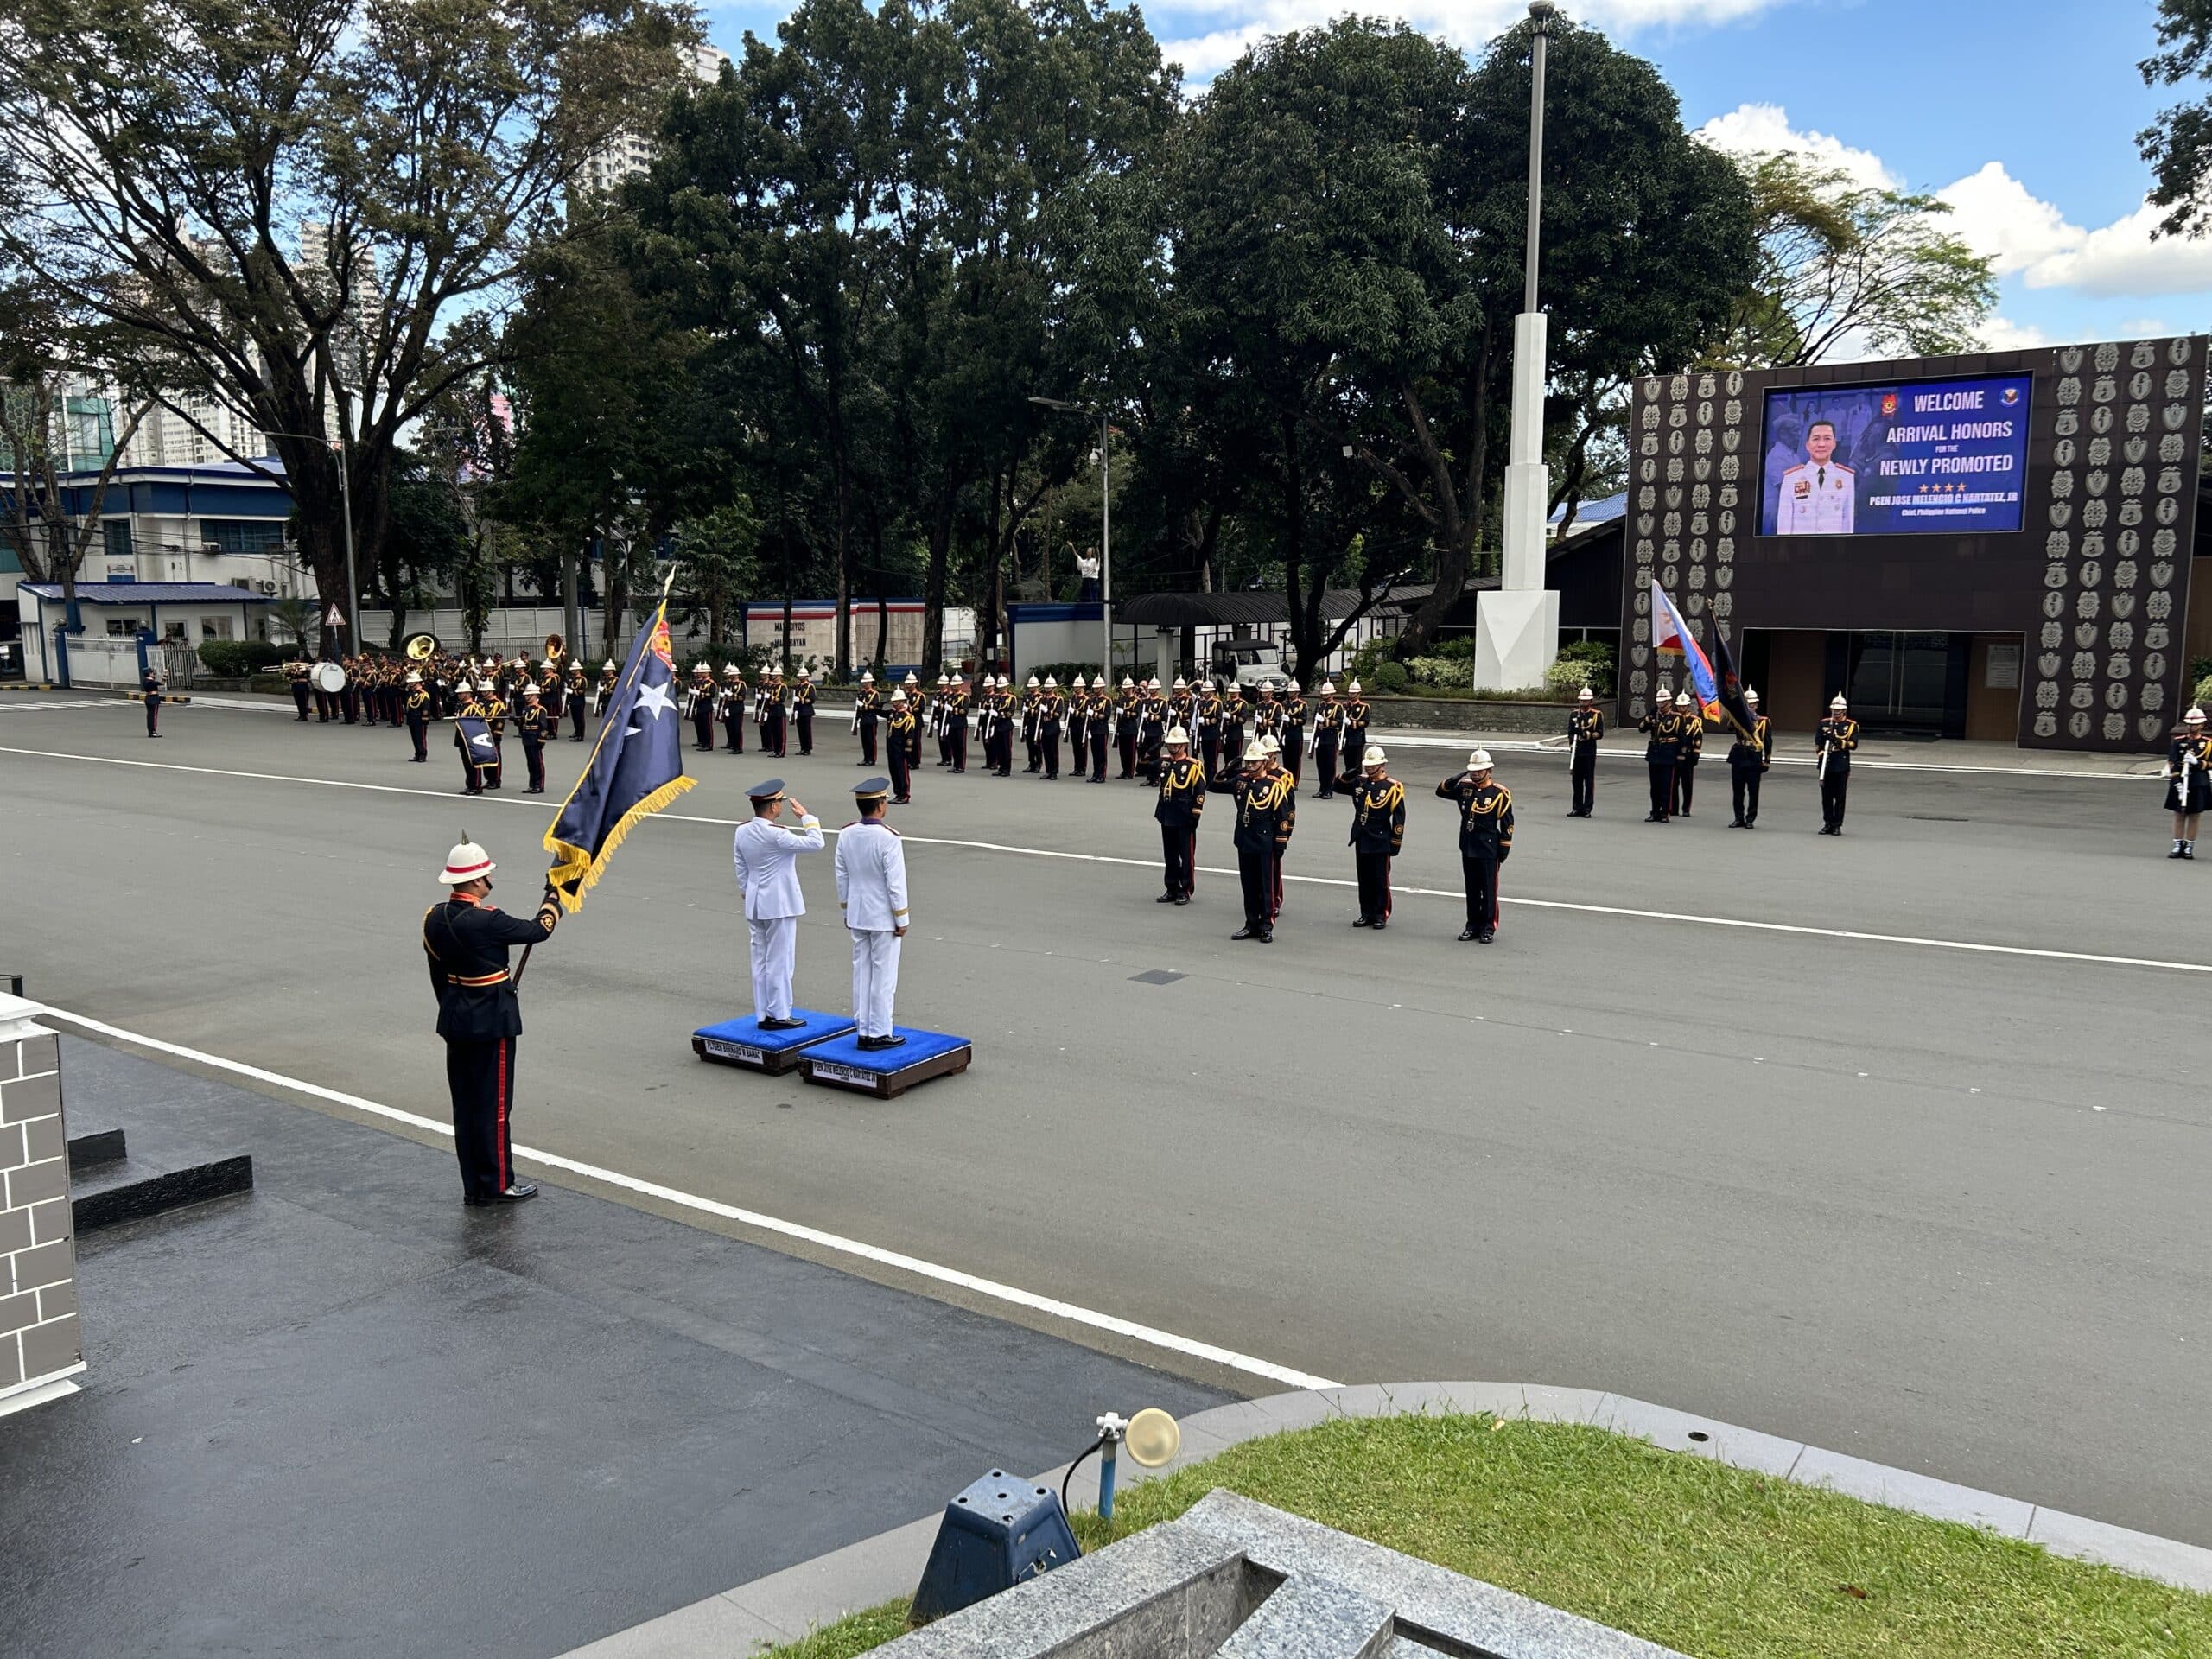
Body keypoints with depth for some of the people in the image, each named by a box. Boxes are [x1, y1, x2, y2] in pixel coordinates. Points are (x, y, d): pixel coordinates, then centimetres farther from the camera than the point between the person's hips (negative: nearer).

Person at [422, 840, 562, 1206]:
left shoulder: (434, 918, 1)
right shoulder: (486, 922, -23)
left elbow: (438, 975, 11)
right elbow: (539, 930, -11)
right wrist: (554, 897, 6)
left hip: (455, 1024, 8)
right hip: (491, 1024, -8)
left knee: (464, 1106, 13)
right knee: (494, 1106, 2)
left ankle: (473, 1186, 21)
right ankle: (497, 1185, 10)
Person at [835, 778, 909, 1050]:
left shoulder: (846, 835, -1)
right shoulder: (888, 838, -20)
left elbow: (842, 877, 8)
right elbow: (896, 884, -17)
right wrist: (902, 920, -8)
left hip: (857, 915, 6)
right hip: (883, 918, -6)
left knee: (861, 972, 13)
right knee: (884, 976, 2)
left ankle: (863, 1030, 19)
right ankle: (879, 1033, 7)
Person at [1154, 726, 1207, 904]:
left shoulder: (1193, 766, -9)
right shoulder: (1163, 762, 8)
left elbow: (1200, 793, -10)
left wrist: (1195, 816, -13)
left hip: (1184, 817, -6)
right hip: (1167, 816, 6)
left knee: (1187, 855, 1)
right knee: (1169, 855, 12)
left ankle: (1186, 890, 8)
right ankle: (1172, 889, 21)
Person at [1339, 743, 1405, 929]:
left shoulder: (1392, 787, -10)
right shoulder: (1360, 781, 6)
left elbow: (1399, 817, -9)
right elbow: (1337, 785, 16)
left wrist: (1395, 843, -11)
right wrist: (1350, 775, -4)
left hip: (1380, 842, -5)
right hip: (1361, 840, 6)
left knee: (1380, 880, 3)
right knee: (1364, 879, 11)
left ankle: (1381, 915, 12)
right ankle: (1367, 914, 21)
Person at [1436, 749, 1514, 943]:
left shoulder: (1500, 793, -9)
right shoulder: (1465, 787, 4)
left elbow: (1507, 825, -6)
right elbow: (1441, 791, 7)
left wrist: (1503, 852, -7)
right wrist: (1459, 777, -8)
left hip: (1488, 850, -5)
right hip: (1468, 848, 5)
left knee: (1488, 890, 3)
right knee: (1472, 890, 12)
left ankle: (1488, 928, 11)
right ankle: (1473, 926, 21)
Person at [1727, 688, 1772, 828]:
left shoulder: (1764, 721, 4)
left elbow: (1768, 742, 3)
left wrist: (1766, 761, -1)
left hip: (1754, 760, -2)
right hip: (1739, 758, 2)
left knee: (1753, 791, 1)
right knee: (1737, 791, 5)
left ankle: (1750, 819, 9)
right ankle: (1739, 818, 14)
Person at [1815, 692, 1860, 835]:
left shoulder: (1851, 725, 3)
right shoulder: (1823, 724, 10)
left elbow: (1853, 744, -6)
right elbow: (1817, 742, 8)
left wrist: (1840, 742, -20)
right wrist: (1822, 753, -8)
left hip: (1842, 766, -2)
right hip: (1826, 764, 2)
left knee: (1840, 797, 0)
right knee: (1826, 797, 5)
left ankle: (1837, 825, 5)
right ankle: (1828, 824, 14)